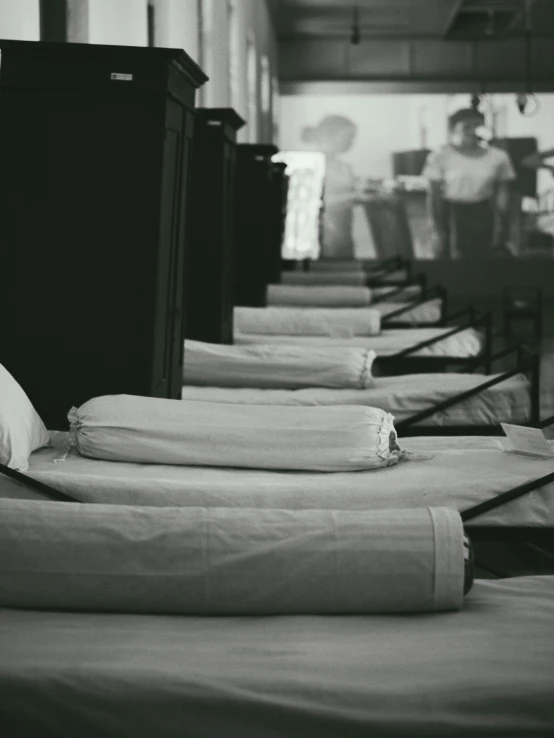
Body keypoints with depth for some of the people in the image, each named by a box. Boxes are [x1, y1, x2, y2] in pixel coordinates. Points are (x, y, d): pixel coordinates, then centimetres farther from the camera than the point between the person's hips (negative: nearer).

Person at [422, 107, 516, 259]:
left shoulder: (497, 157, 0)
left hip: (484, 214, 2)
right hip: (452, 213, -2)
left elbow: (502, 195, 5)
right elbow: (434, 196, -4)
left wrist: (503, 227, 0)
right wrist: (440, 230, -8)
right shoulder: (440, 157, -6)